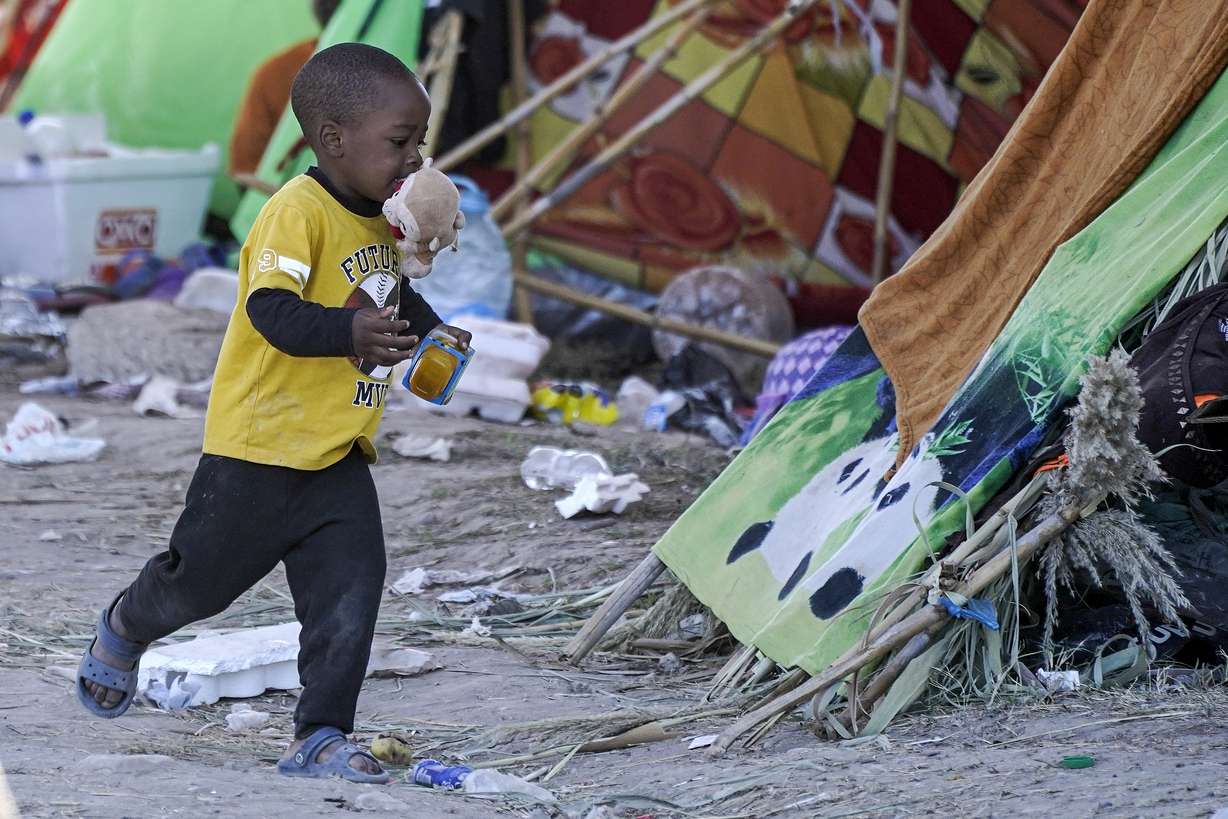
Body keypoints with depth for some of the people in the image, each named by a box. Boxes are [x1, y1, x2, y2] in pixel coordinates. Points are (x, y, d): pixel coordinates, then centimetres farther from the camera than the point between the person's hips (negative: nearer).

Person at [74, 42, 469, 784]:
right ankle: (124, 631, 40)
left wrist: (432, 332, 10)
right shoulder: (297, 212, -20)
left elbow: (394, 295, 27)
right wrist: (349, 331, -46)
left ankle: (322, 737, 2)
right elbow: (273, 309, -32)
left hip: (337, 455, 7)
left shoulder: (379, 220, 8)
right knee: (201, 577, 9)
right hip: (261, 444, -7)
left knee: (351, 590, -4)